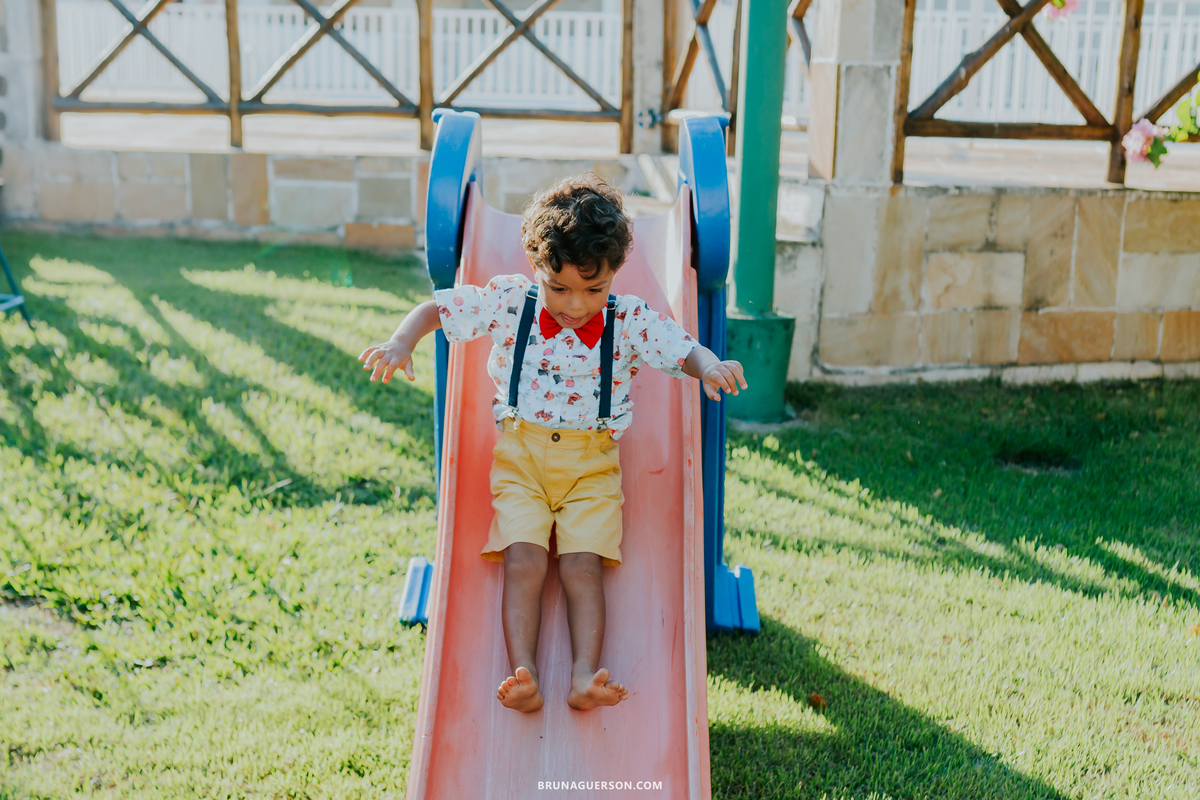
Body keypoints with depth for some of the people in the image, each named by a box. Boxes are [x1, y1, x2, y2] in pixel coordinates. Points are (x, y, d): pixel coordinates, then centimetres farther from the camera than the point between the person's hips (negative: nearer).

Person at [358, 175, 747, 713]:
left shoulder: (629, 321, -3)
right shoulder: (509, 303, -3)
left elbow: (687, 351, -3)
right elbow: (436, 308, 3)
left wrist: (711, 367, -27)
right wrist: (401, 342, -16)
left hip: (592, 466, 0)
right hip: (519, 457, 0)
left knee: (583, 566, -15)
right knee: (522, 561, -16)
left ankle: (584, 674, -21)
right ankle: (523, 674, -24)